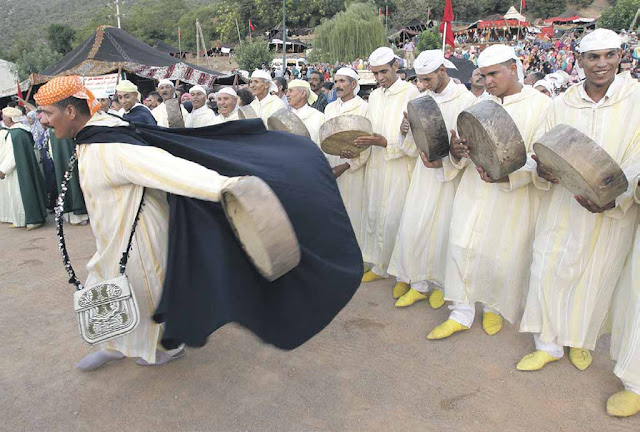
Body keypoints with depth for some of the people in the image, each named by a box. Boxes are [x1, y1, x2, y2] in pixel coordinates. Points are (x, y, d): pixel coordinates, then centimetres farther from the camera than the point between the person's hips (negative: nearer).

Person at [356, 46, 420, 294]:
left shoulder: (411, 93, -7)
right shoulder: (374, 96, 14)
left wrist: (386, 143, -22)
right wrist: (361, 143, -3)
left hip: (400, 166, -7)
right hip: (376, 165, 7)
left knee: (395, 219, -7)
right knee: (373, 215, 10)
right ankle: (379, 266, 25)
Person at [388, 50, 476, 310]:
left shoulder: (465, 100, -9)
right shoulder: (422, 98, 9)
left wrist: (442, 162, -24)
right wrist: (407, 130, -7)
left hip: (448, 175, -5)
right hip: (424, 171, 5)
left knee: (441, 229, 3)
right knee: (412, 227, 2)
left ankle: (441, 284, 23)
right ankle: (419, 284, 16)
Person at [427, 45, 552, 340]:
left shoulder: (541, 105, -6)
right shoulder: (481, 103, 9)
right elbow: (465, 145, 7)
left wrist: (506, 175, -29)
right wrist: (456, 152, -17)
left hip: (513, 197, -4)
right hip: (474, 191, 4)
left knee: (501, 255, 5)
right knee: (461, 248, 1)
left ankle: (493, 307, 32)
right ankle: (461, 313, 15)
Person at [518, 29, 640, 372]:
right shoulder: (562, 103, 1)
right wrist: (543, 172, -18)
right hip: (562, 205, 2)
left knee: (596, 276, 11)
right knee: (548, 270, 1)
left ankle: (581, 340, 36)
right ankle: (548, 343, 20)